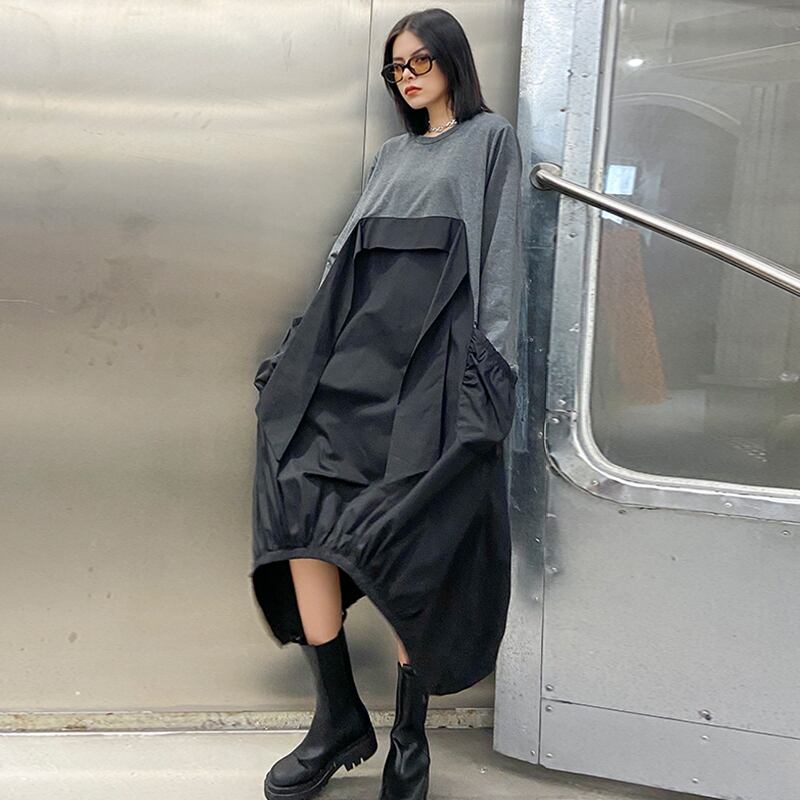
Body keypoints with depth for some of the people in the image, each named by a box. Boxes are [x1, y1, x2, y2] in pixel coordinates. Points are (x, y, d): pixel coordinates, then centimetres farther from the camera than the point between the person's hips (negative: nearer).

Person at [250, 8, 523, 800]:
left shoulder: (490, 139, 10)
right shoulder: (392, 154, 26)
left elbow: (499, 253, -1)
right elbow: (347, 252, 20)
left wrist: (489, 362, -13)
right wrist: (310, 345, 11)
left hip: (440, 348, -5)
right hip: (366, 340, 5)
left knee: (410, 539, -9)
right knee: (301, 489, -13)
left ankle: (409, 736, 8)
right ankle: (338, 717, -2)